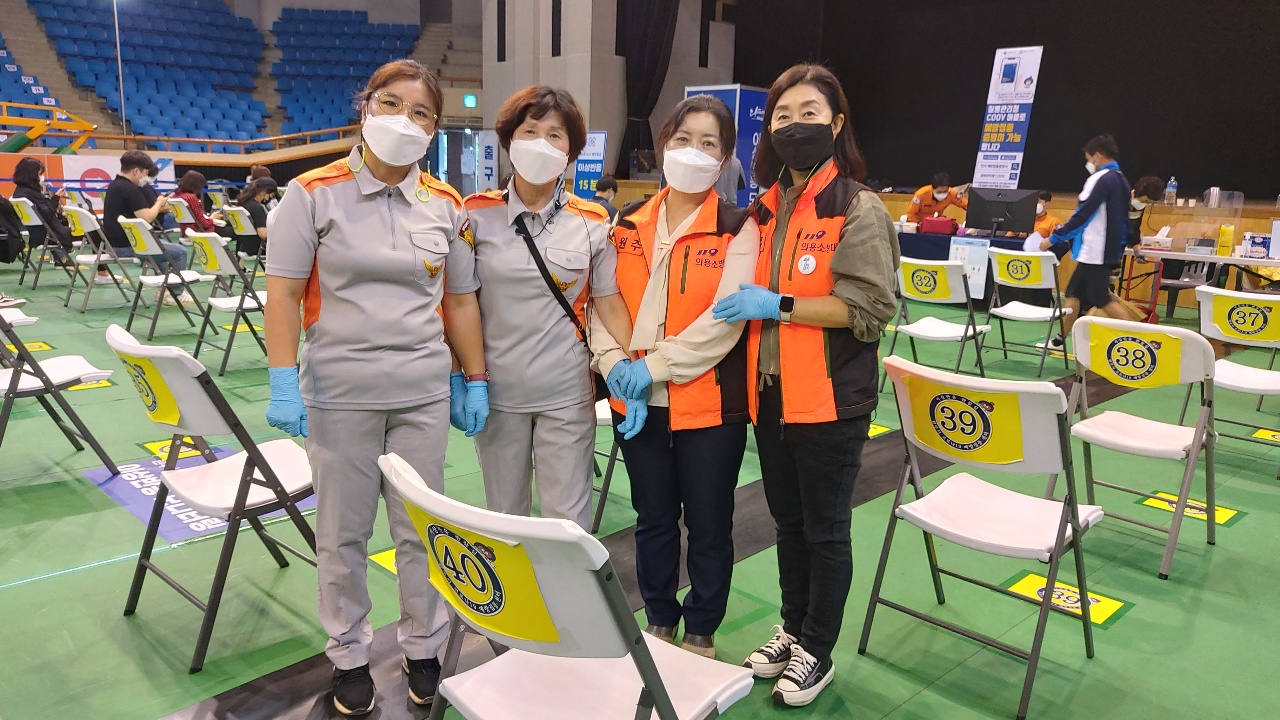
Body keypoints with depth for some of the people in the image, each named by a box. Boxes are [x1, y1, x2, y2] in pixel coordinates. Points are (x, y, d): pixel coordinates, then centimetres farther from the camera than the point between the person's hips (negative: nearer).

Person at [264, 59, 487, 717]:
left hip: (423, 393, 2)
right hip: (339, 395, -2)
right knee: (343, 534, 10)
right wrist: (282, 384, -10)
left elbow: (460, 301, 10)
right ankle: (349, 655, 31)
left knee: (421, 528, 10)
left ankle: (424, 648, 31)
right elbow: (283, 294, -4)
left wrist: (476, 381, 8)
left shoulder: (446, 206, 6)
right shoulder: (314, 193, -3)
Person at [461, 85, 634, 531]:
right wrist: (457, 376, -3)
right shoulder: (477, 215, 1)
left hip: (567, 393, -1)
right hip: (497, 390, 1)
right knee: (503, 517, 14)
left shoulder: (591, 223, 0)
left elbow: (610, 302, 2)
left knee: (567, 522, 4)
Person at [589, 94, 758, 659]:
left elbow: (725, 318, -16)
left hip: (708, 401, -3)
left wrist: (654, 366, -18)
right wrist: (613, 361, -11)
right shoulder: (628, 224, 7)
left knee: (708, 524, 10)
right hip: (636, 400, 4)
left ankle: (701, 635, 32)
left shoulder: (738, 228, -6)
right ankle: (659, 622, 38)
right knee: (653, 519, 18)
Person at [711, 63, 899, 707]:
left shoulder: (859, 210, -10)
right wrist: (743, 303, 6)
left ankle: (817, 653, 26)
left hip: (830, 399, -6)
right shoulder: (769, 206, 11)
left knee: (825, 530, 8)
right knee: (787, 521, 19)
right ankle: (793, 629, 38)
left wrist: (777, 305, -21)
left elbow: (870, 307, -19)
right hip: (771, 392, 7)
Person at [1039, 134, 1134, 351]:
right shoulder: (1120, 180, 14)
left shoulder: (1101, 180, -16)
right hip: (1110, 250, 10)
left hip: (1095, 252, -10)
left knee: (1103, 300, -5)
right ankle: (1060, 340, 21)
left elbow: (1082, 215, -20)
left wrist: (1054, 238, -13)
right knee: (1074, 293, 15)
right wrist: (1070, 236, 22)